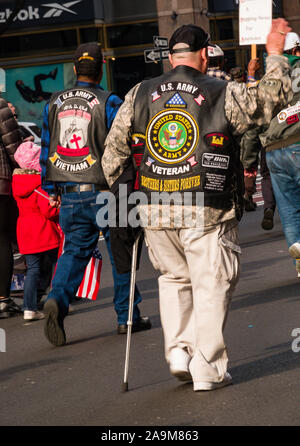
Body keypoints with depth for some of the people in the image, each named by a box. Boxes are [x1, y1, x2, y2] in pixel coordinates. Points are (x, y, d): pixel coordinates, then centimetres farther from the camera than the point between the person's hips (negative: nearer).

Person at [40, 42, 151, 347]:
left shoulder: (54, 104, 7)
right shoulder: (109, 103, -8)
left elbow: (46, 148, 12)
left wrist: (51, 189, 21)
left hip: (68, 194, 4)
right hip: (102, 192, -4)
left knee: (75, 250, 9)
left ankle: (57, 299, -16)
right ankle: (127, 316, 13)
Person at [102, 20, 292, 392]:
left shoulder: (139, 96, 6)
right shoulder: (223, 95, -4)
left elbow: (114, 148, 10)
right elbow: (270, 98, 7)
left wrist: (113, 190, 23)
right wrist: (275, 56, 20)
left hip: (155, 211, 3)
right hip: (207, 212, -3)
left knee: (174, 279, 21)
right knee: (211, 285, 5)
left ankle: (178, 349, 10)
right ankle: (207, 369, 5)